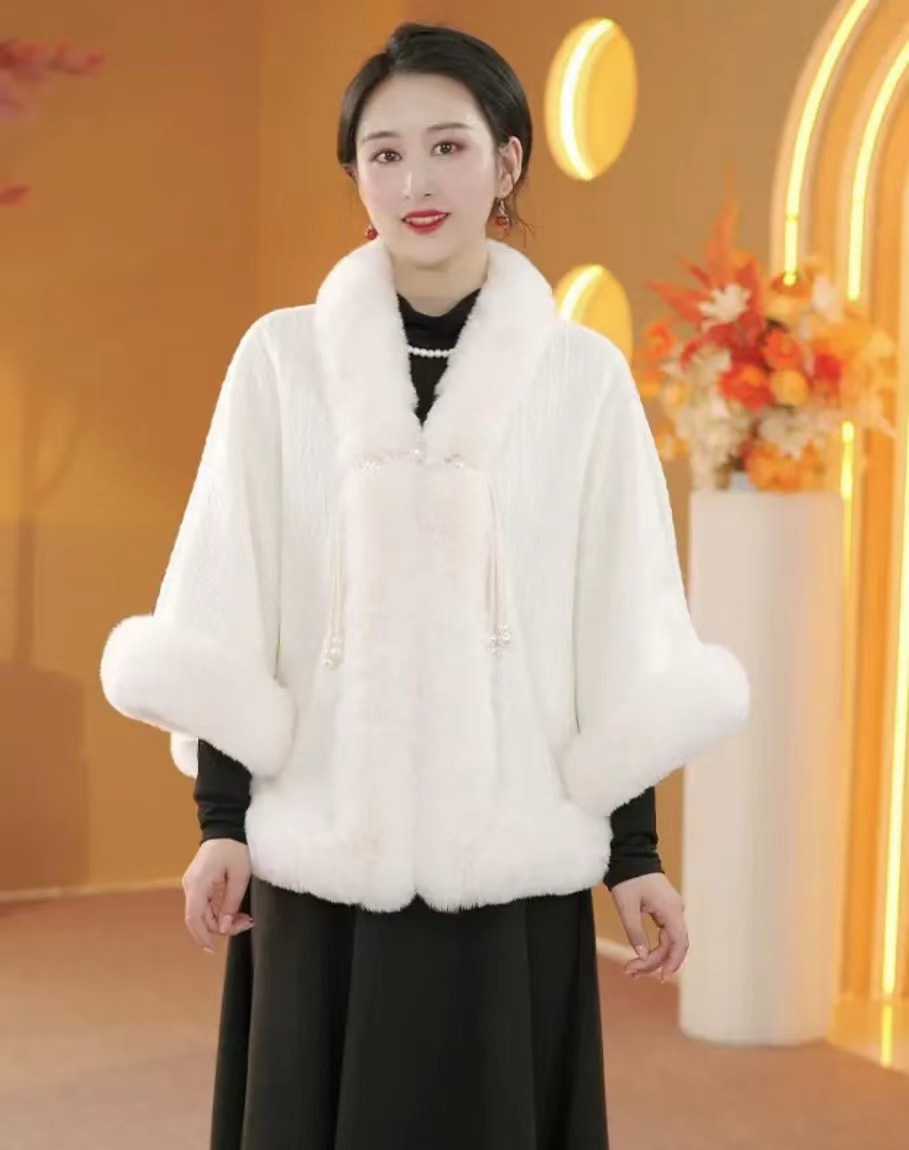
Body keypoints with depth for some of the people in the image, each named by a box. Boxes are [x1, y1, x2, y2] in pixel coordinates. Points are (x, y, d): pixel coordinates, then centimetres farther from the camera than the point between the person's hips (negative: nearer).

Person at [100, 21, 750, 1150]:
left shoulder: (583, 375, 0)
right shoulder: (282, 357, 1)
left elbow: (619, 633, 2)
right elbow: (230, 617, 2)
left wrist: (636, 848, 1)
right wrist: (220, 816, -1)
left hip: (512, 854, 0)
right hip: (324, 848, 1)